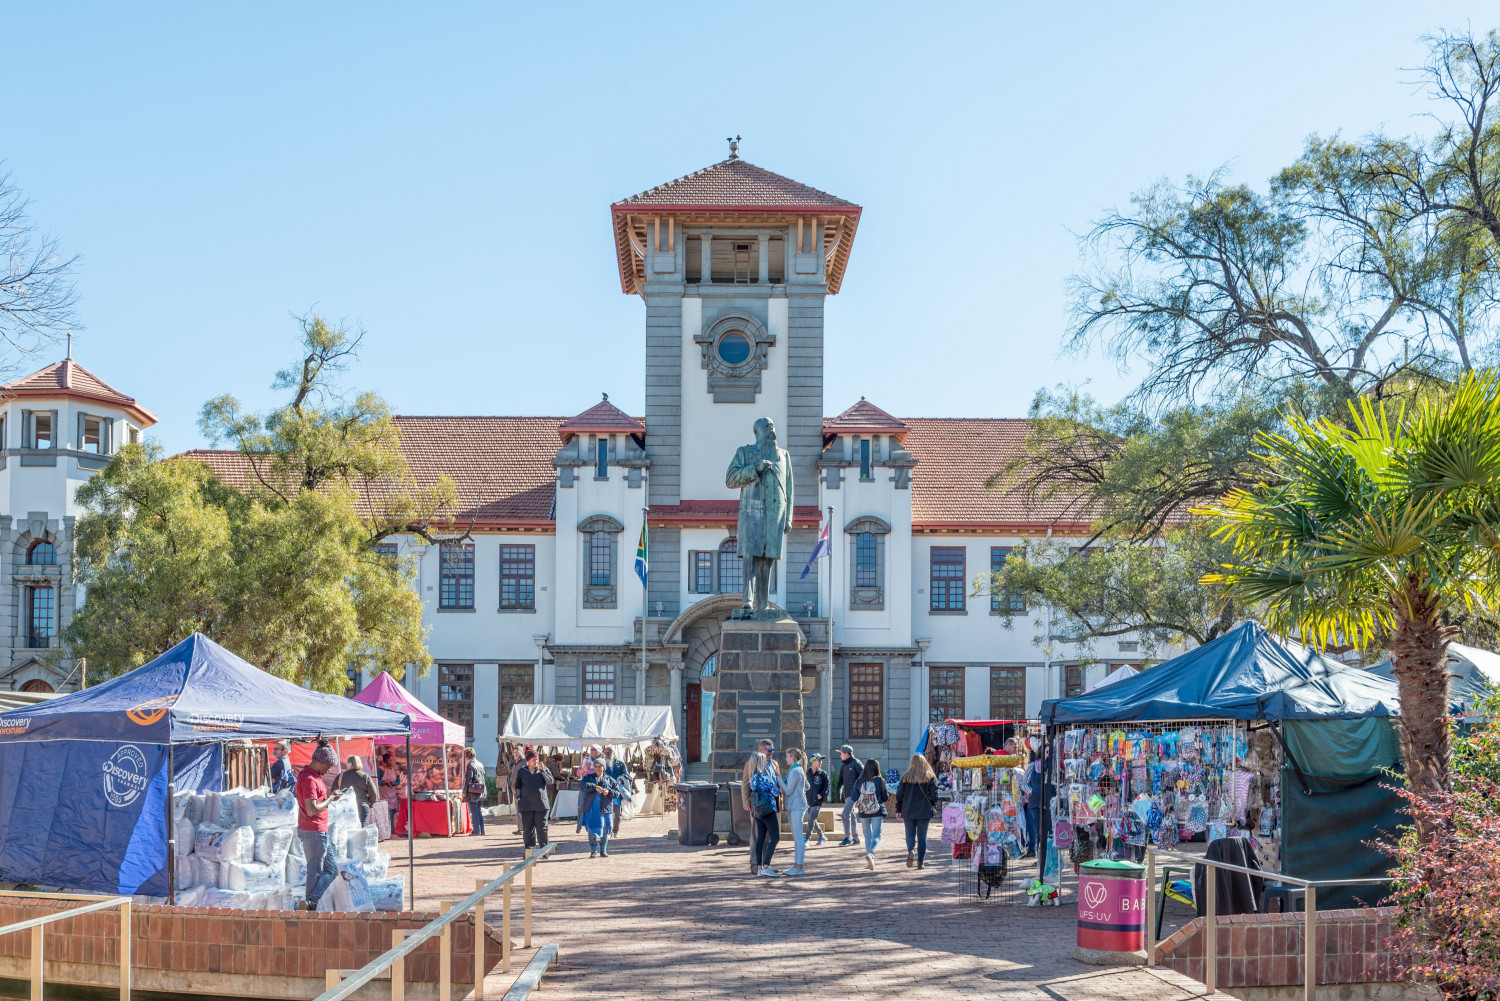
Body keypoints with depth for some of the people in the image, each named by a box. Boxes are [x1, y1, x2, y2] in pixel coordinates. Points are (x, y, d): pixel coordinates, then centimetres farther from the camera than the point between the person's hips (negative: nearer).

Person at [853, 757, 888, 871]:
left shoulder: (859, 781, -3)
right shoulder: (880, 780, -8)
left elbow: (854, 798, 0)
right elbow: (885, 797, -1)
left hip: (863, 813, 3)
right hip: (877, 811, -3)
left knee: (867, 836, 15)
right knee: (876, 836, -1)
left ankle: (869, 861, 17)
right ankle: (870, 853, -28)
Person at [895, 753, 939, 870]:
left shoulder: (906, 777, 1)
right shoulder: (930, 777, 0)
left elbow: (899, 794, 1)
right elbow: (934, 793, -4)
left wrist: (899, 809, 9)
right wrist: (934, 808, 7)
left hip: (908, 811, 0)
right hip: (924, 811, 0)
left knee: (910, 834, 10)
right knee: (922, 836, 6)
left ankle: (911, 851, -19)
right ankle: (920, 862, 3)